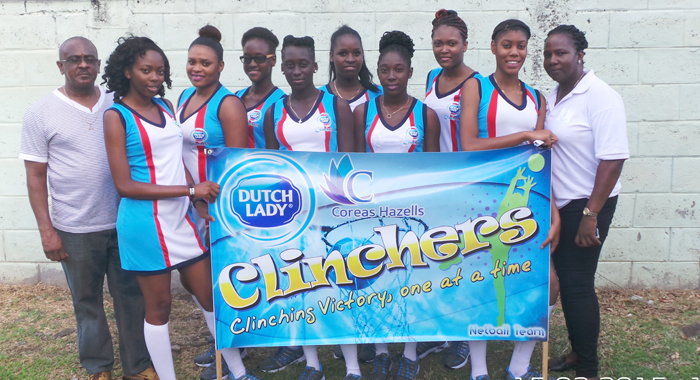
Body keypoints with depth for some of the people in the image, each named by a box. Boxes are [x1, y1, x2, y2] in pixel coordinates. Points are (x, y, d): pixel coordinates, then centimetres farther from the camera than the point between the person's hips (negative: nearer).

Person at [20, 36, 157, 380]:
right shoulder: (40, 113, -2)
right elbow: (35, 176, -2)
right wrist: (46, 230, -7)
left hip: (124, 222, 2)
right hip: (74, 230, -2)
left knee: (132, 296, 10)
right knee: (87, 301, 12)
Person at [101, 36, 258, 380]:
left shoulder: (165, 106, 9)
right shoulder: (117, 116, -8)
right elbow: (125, 185, -13)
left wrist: (199, 200, -2)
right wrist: (191, 190, -18)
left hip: (181, 218, 6)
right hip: (146, 221, -5)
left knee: (209, 296, 12)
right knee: (158, 306, 8)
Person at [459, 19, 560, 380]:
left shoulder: (536, 98, 12)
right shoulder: (476, 87, -2)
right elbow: (469, 146, -15)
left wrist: (554, 214, -4)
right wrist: (526, 136, -15)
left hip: (524, 199, 5)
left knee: (547, 282, 2)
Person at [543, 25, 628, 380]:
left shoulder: (600, 97, -16)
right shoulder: (552, 95, 8)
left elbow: (613, 159, -21)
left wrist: (590, 215, -22)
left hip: (587, 205, -7)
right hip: (558, 204, 7)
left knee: (578, 284, -2)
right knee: (566, 280, 15)